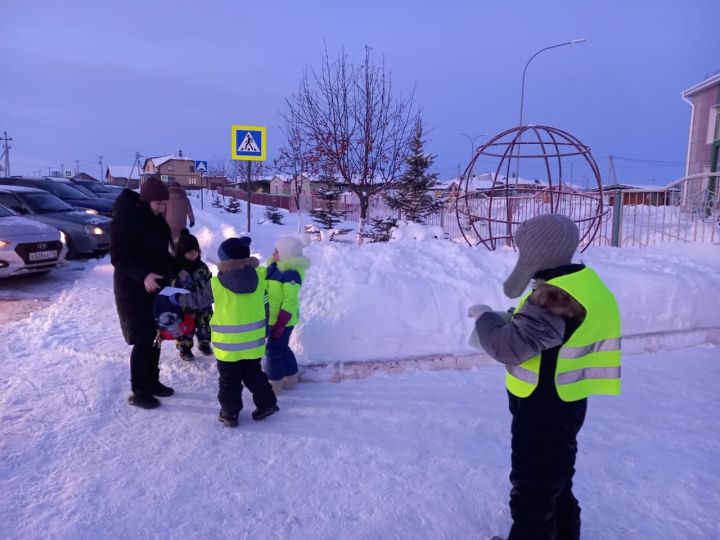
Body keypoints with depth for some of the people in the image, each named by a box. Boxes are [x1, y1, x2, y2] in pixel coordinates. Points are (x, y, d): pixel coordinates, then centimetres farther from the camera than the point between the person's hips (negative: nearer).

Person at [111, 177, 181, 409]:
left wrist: (177, 270, 2)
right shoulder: (125, 219, -17)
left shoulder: (156, 219, 8)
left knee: (155, 336, 14)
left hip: (156, 287, 8)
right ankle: (138, 392, 10)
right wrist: (143, 275, -33)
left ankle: (152, 382, 28)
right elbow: (118, 257, -20)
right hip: (133, 290, -8)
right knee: (143, 340, -4)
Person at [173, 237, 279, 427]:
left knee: (229, 380, 12)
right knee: (254, 375, 20)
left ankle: (230, 413, 20)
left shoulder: (217, 284, -13)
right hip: (253, 342, 3)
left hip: (228, 344, -3)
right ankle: (267, 403, 24)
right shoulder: (259, 277, -8)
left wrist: (177, 298, 18)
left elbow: (197, 299, 0)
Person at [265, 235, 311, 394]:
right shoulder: (276, 267, 6)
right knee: (282, 348, 20)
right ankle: (291, 380, 34)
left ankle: (275, 385, 18)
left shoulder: (291, 273, -23)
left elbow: (290, 302, -24)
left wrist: (280, 325, -22)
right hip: (273, 317, 9)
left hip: (283, 320, -9)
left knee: (273, 350, 2)